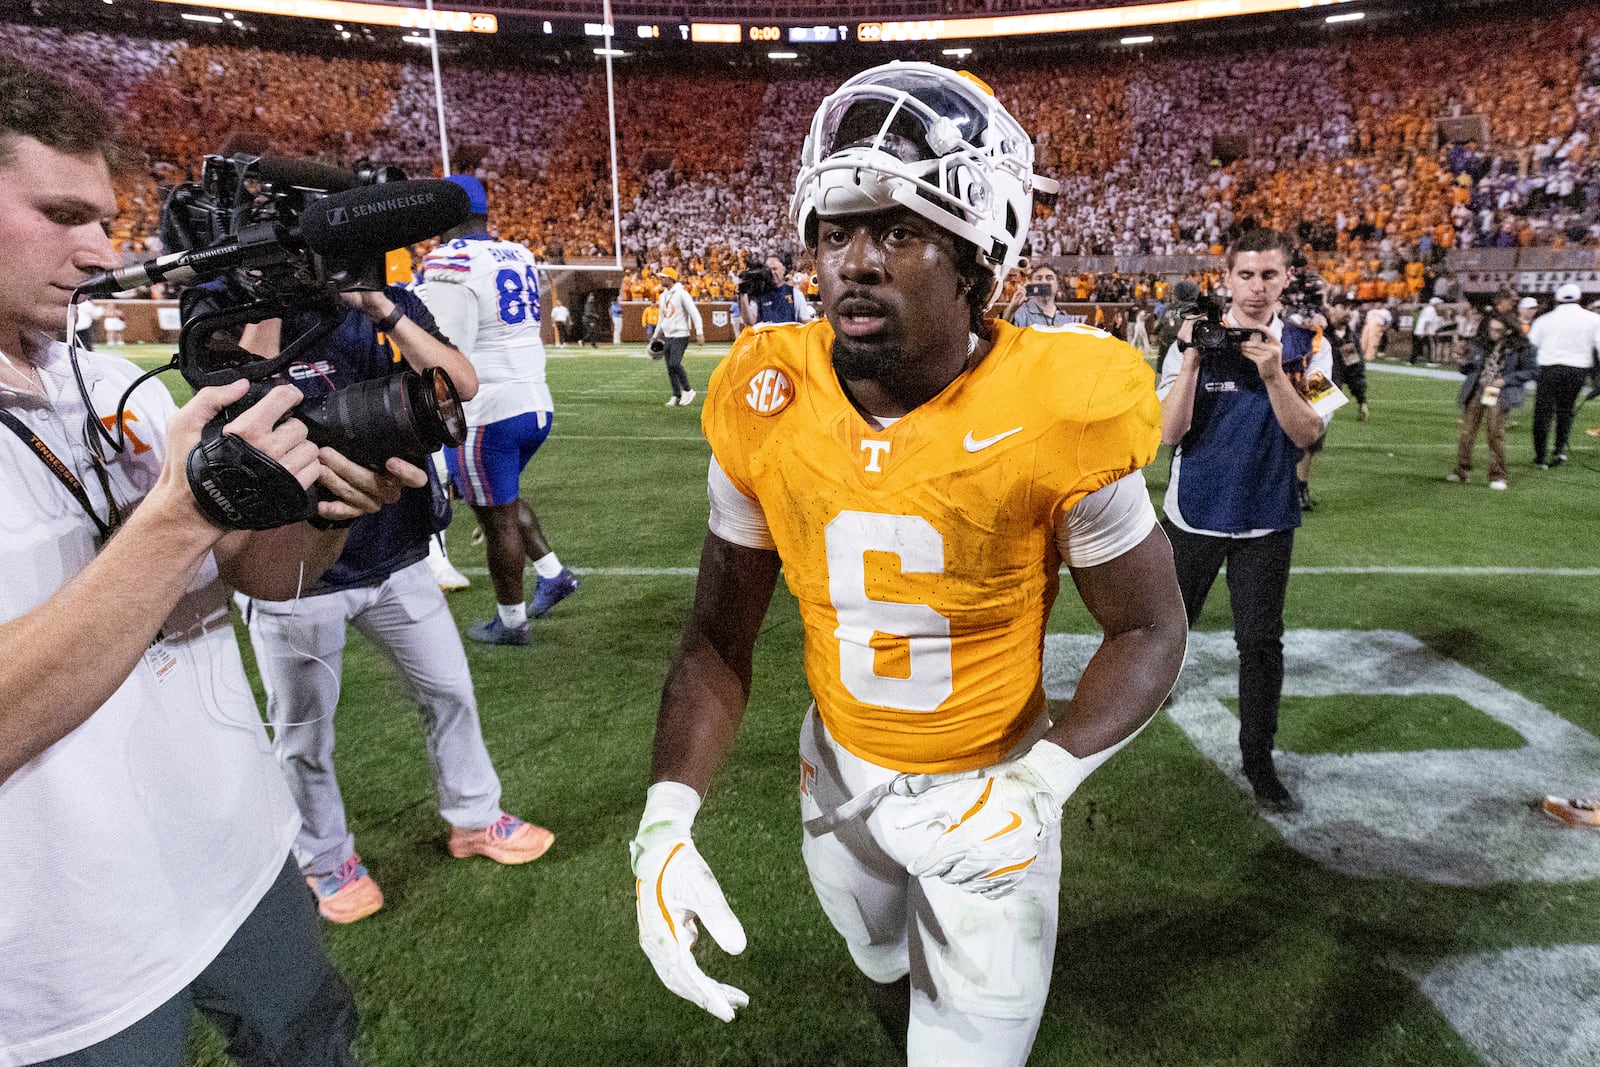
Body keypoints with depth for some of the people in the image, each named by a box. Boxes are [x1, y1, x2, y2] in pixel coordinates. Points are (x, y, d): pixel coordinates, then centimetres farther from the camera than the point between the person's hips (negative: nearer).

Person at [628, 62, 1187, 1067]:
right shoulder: (766, 406, -16)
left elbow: (1150, 627, -12)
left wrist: (1036, 785, -26)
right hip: (841, 769, 4)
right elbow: (721, 635, -8)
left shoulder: (1059, 411, -25)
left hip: (989, 784, -3)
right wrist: (667, 818, -21)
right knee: (889, 974, 31)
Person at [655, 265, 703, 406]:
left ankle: (687, 391, -2)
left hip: (680, 335, -8)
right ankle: (676, 395, 14)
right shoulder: (663, 295, 14)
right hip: (667, 336, 8)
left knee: (674, 364, -18)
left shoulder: (681, 293, -10)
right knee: (670, 368, 5)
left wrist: (699, 332, -22)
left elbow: (694, 312, -14)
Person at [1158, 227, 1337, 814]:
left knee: (1261, 642, 4)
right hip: (1195, 511, 0)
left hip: (1267, 518, 0)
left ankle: (1258, 758, 18)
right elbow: (1169, 432, -14)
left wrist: (1274, 374, -26)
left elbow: (1307, 433, -12)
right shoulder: (1194, 337, -6)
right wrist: (1193, 359, -24)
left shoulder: (1308, 346, -3)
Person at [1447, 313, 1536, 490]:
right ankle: (1462, 470, 15)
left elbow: (1532, 370, 3)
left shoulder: (1520, 347, -1)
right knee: (1467, 431, 3)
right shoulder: (1480, 343, 10)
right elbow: (1469, 369, 19)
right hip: (1476, 392, 4)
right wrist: (1464, 364, -6)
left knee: (1495, 433, -11)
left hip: (1497, 394, -4)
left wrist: (1506, 380, -9)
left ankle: (1497, 476, -2)